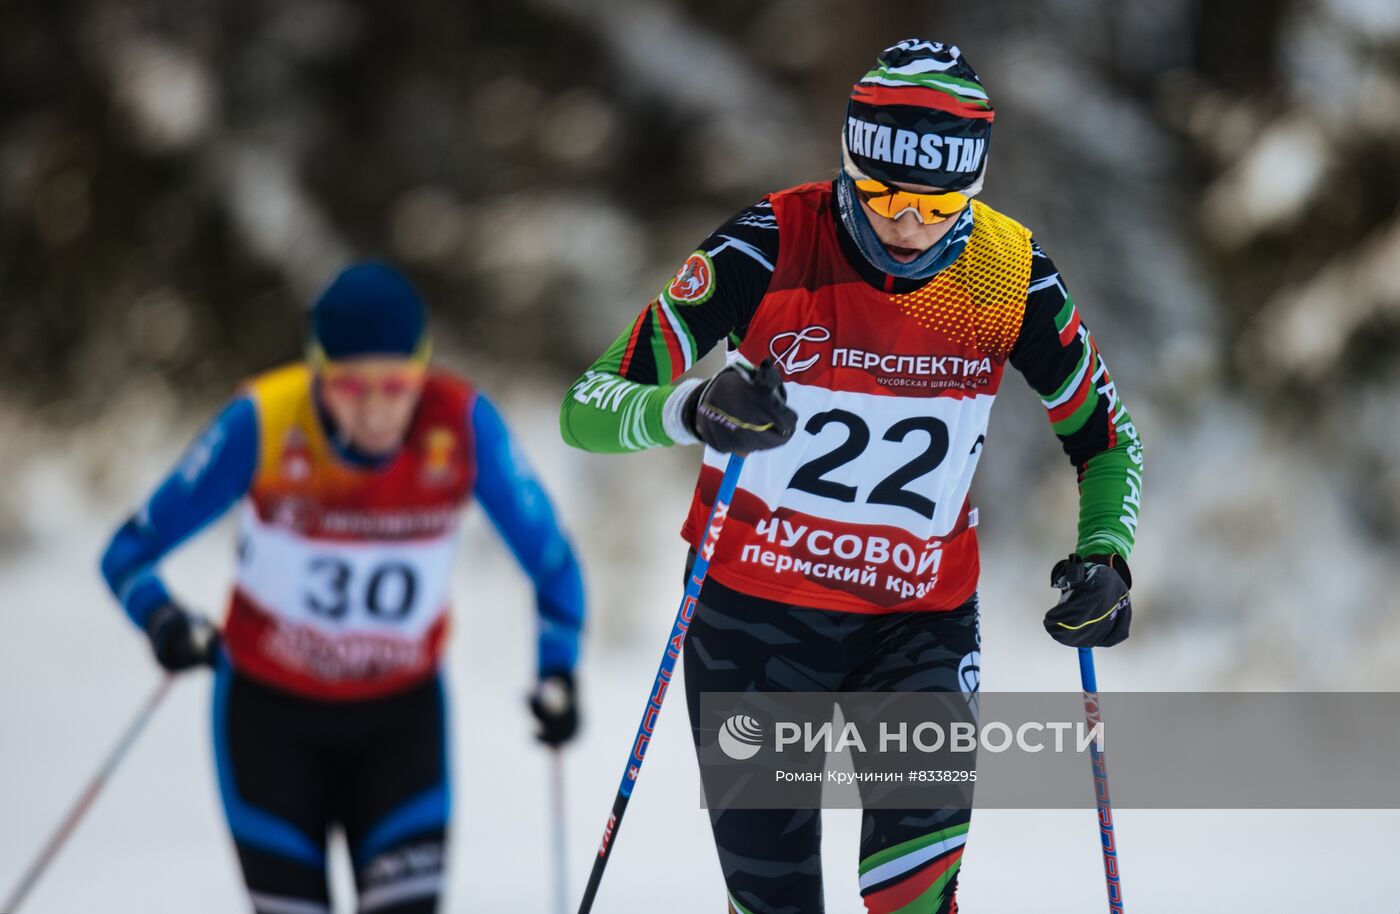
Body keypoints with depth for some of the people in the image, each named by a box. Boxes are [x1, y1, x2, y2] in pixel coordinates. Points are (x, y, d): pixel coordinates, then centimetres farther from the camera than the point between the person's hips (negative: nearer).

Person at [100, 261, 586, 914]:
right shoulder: (264, 422, -23)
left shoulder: (462, 425, -19)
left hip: (401, 715, 1)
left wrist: (557, 672, -24)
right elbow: (129, 554, -17)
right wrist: (164, 622, -38)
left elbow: (550, 560, -8)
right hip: (270, 711, -1)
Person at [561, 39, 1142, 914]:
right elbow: (588, 408, -19)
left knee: (924, 818, -26)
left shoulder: (1011, 276, -10)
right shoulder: (770, 249, -17)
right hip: (756, 614, -1)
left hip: (921, 621, 1)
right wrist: (692, 409, -40)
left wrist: (1104, 555, -13)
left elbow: (1106, 436, 6)